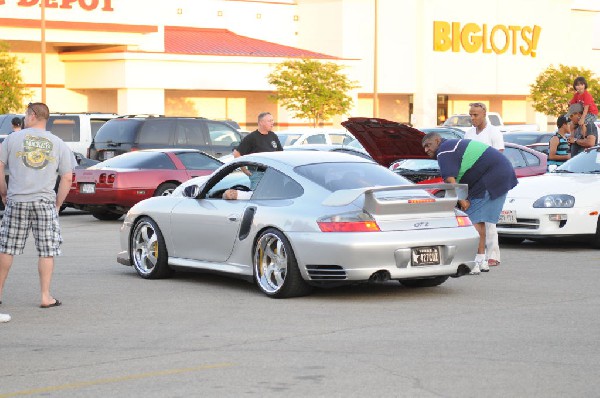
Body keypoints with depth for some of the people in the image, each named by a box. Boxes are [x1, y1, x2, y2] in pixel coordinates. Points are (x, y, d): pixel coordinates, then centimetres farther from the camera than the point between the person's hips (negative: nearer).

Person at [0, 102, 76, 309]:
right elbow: (67, 178, 4)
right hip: (45, 202, 0)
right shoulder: (58, 144, 7)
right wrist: (57, 204, 11)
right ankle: (45, 296, 1)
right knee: (47, 251, 3)